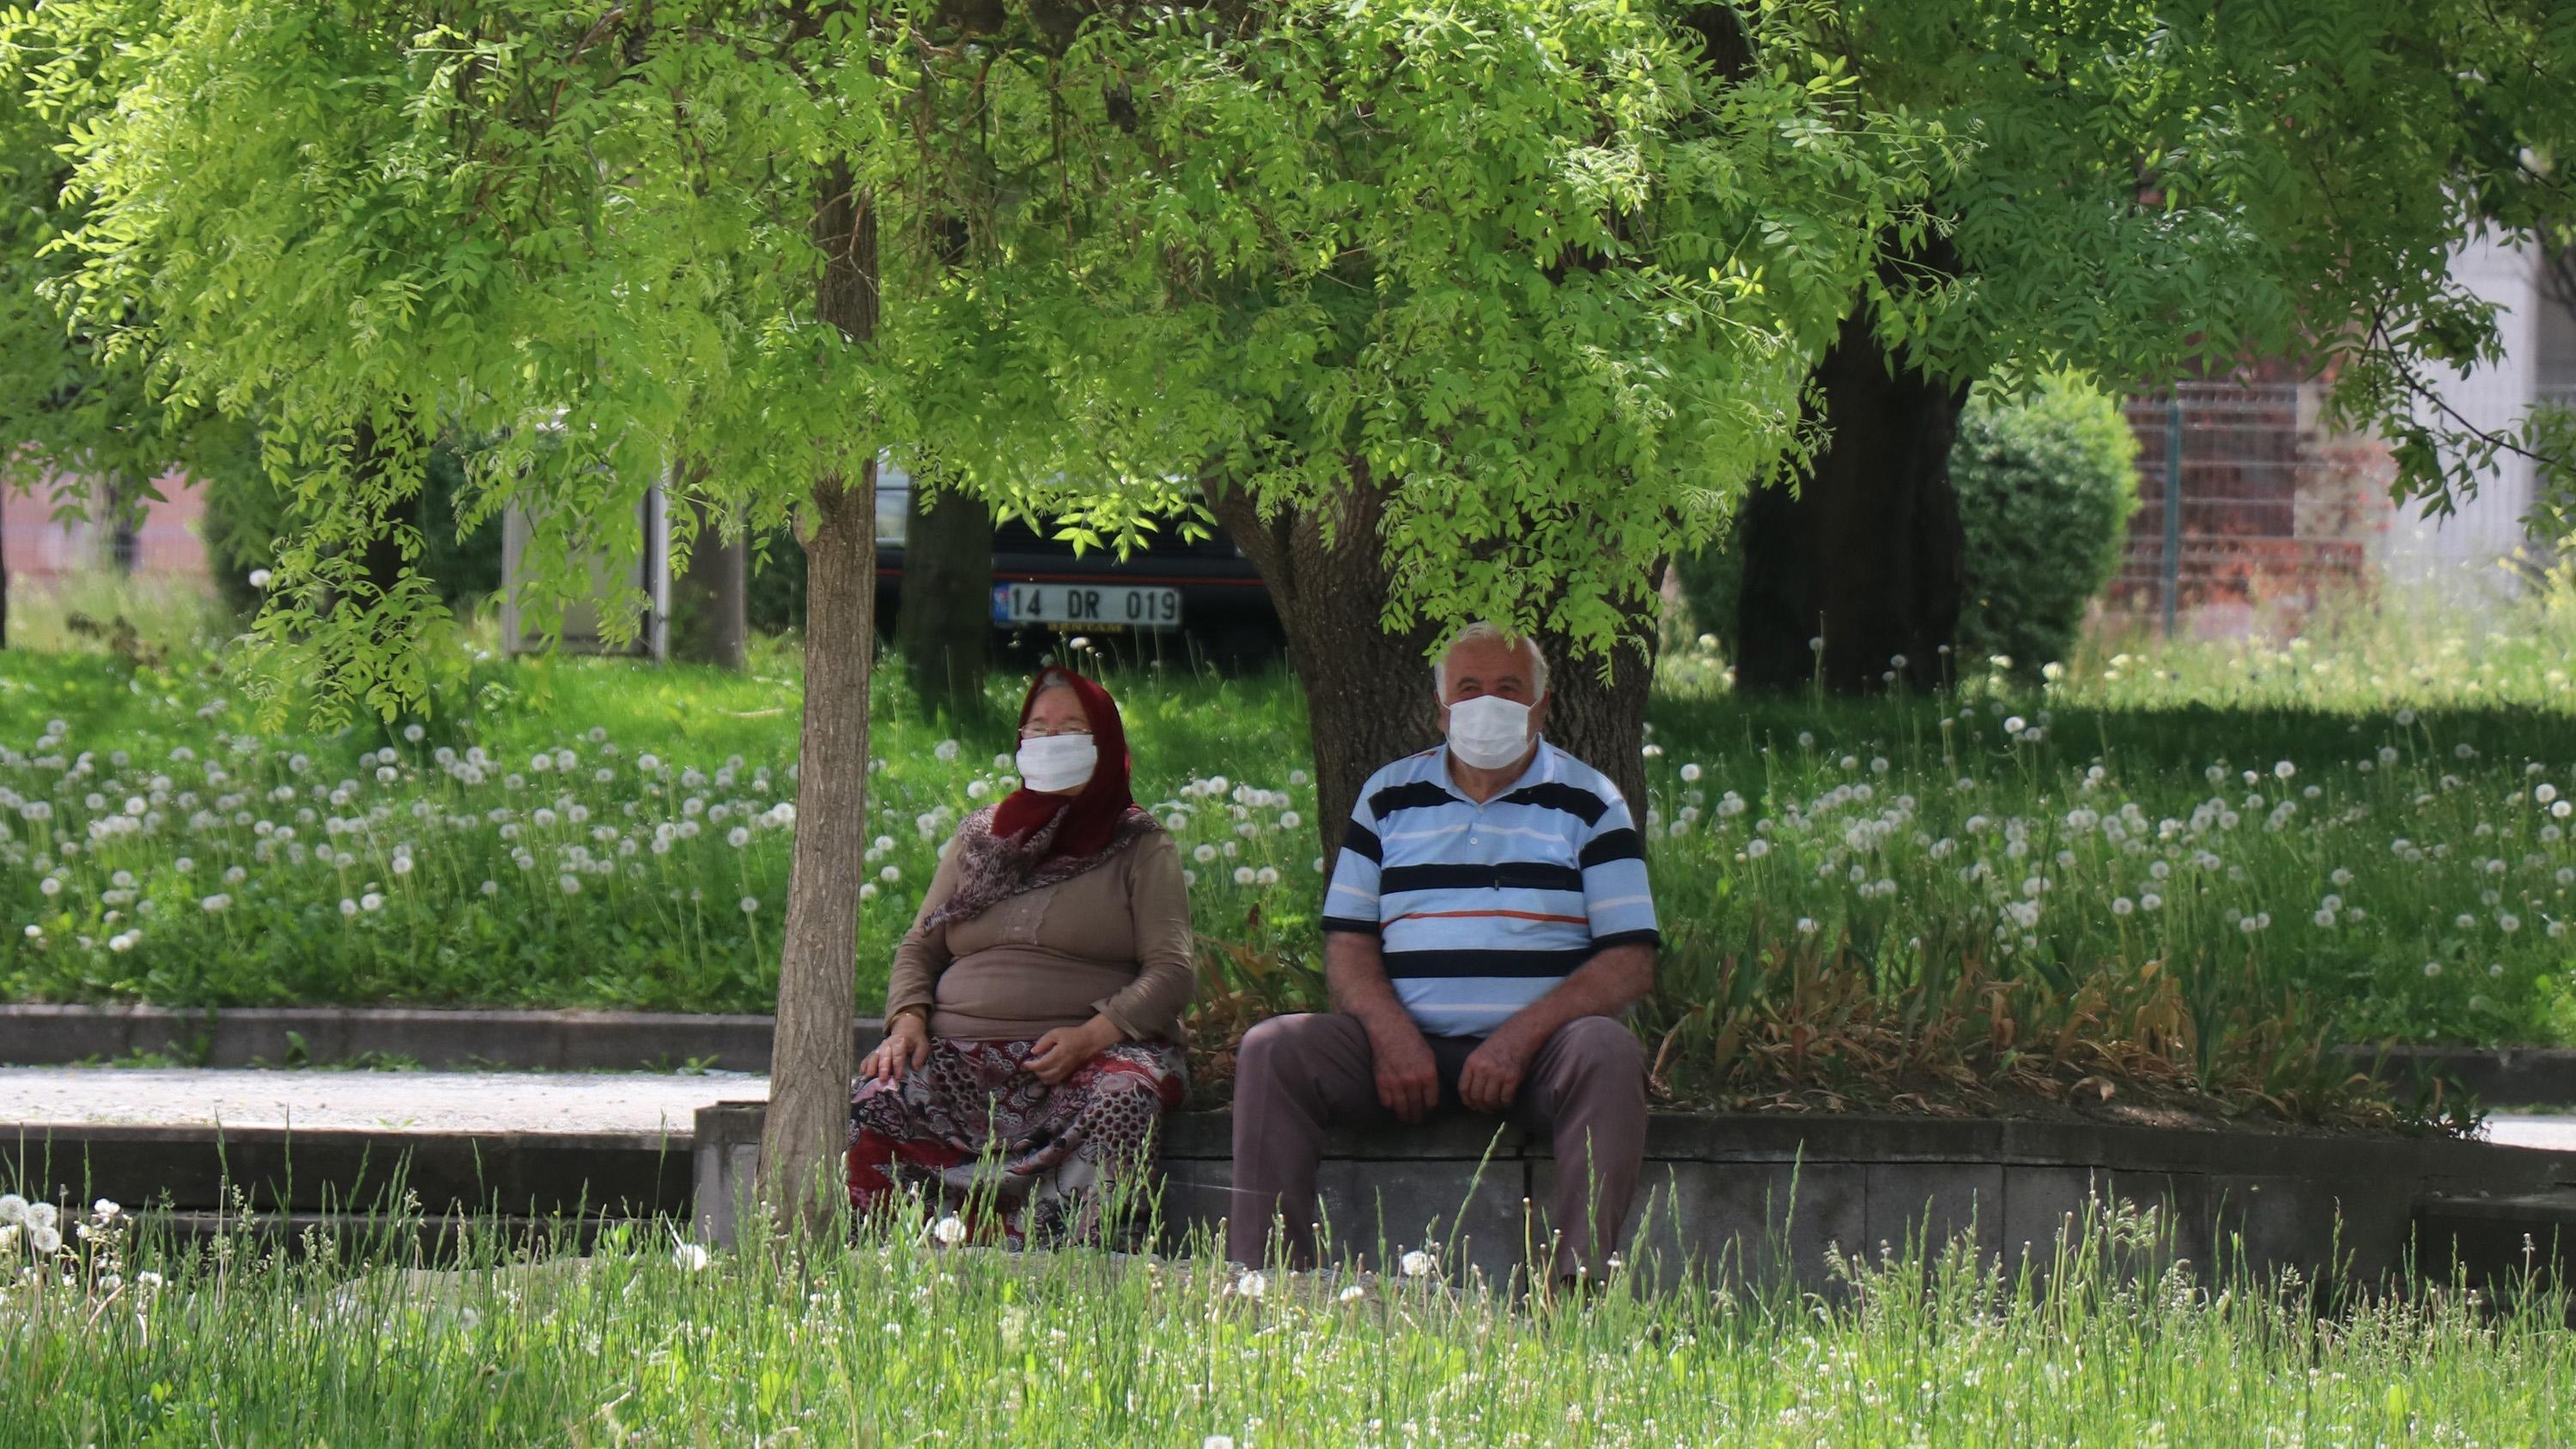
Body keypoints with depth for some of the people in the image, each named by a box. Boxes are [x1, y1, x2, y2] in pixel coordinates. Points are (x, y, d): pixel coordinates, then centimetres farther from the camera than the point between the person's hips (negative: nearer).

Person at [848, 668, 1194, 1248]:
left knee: (1121, 1101, -40)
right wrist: (907, 1021, -1)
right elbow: (919, 949, 22)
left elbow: (1171, 971, 0)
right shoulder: (980, 839, 23)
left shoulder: (1140, 847, 11)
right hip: (963, 1054, 3)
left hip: (1094, 1052, -3)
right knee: (871, 1107, -29)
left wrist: (1091, 1036, -17)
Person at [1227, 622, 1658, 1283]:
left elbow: (1630, 962, -1)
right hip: (1410, 1046, 2)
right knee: (1271, 1049, -20)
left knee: (1608, 1051, -35)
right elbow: (1347, 943, 11)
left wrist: (1518, 1039, -16)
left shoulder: (1588, 804, 7)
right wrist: (1392, 1036, -12)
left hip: (1537, 1052, -2)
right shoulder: (1390, 798, 15)